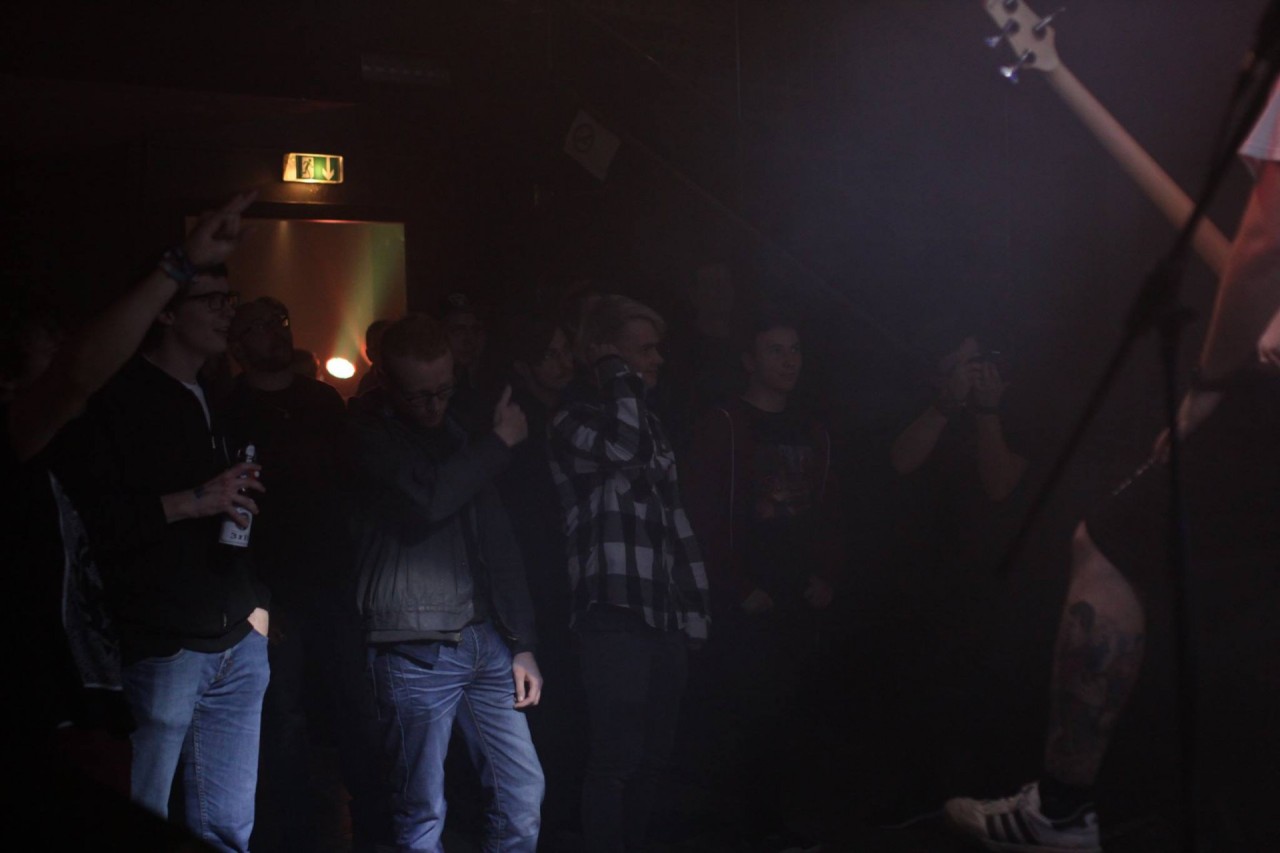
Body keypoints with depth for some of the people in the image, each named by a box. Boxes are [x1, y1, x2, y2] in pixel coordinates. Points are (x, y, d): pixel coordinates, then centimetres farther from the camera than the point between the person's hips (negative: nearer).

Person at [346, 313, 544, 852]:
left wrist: (522, 644, 12)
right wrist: (501, 441, -8)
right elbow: (428, 498, -22)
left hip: (484, 642, 6)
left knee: (523, 791, 3)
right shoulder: (365, 433, -4)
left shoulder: (457, 431, 15)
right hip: (415, 650, -6)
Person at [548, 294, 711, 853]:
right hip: (615, 615, -7)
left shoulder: (649, 422, 19)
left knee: (653, 757, 9)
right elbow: (623, 447, -28)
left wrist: (696, 607, 15)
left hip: (664, 616, 7)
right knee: (615, 757, -7)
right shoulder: (574, 418, -5)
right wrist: (620, 375, -13)